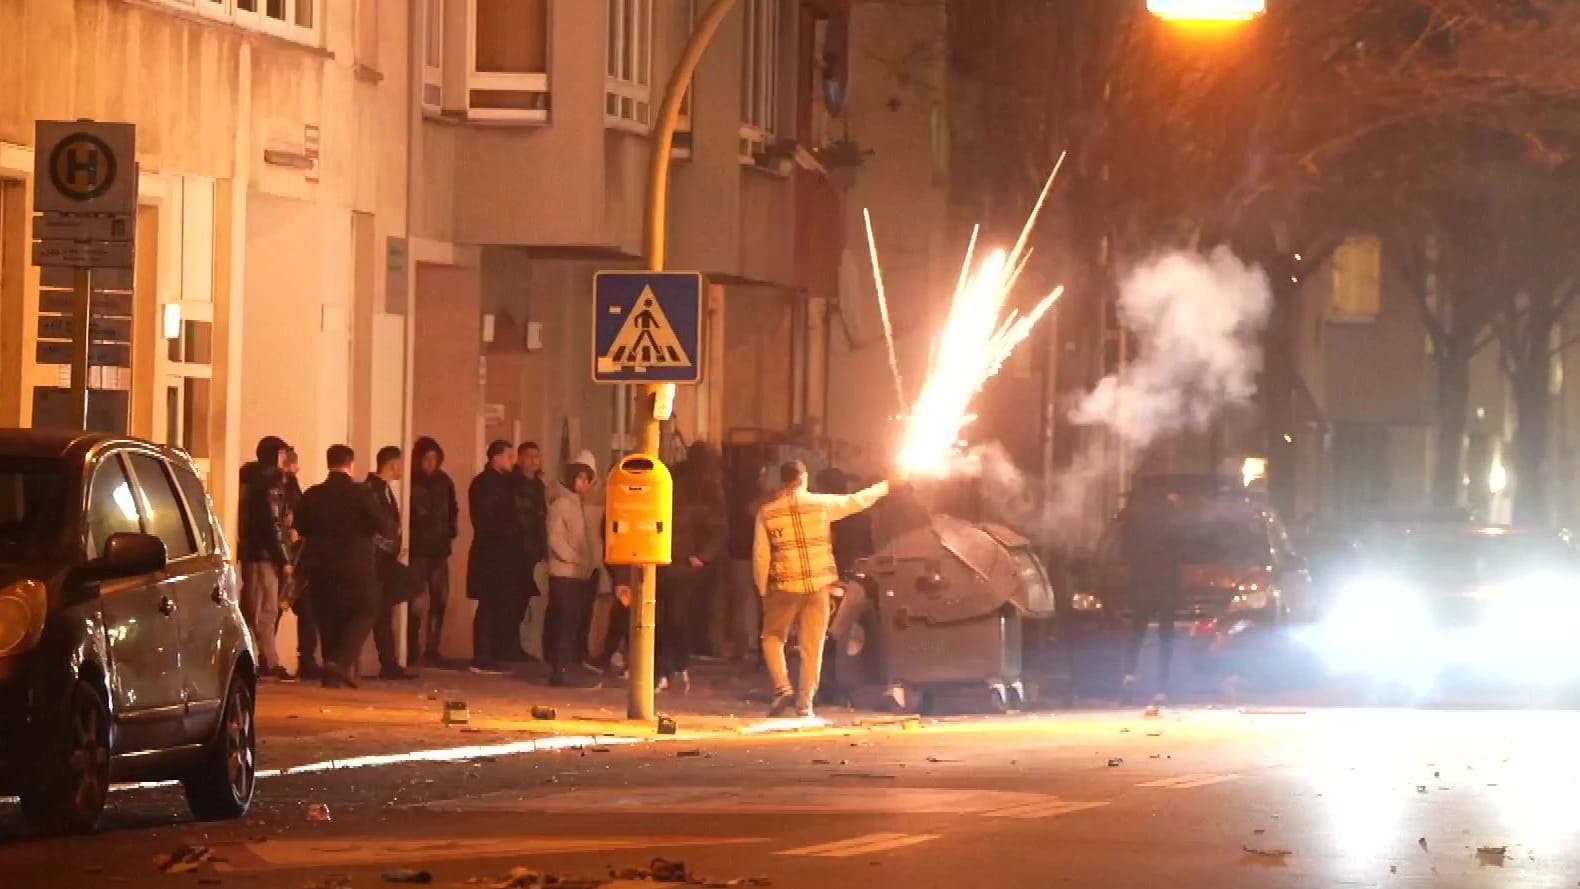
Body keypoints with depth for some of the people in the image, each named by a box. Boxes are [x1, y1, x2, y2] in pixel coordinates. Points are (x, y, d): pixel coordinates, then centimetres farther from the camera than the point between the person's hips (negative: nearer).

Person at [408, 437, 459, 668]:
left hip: (439, 548, 5)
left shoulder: (443, 481, 7)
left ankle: (431, 649, 13)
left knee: (439, 600, 6)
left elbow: (452, 510, 17)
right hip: (417, 549, -5)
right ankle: (413, 651, -2)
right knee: (417, 603, -6)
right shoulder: (410, 482, -8)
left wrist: (451, 533, 5)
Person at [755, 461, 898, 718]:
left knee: (772, 638, 15)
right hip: (818, 586, 1)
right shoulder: (821, 504, -1)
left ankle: (783, 690, -3)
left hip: (785, 587, -1)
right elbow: (856, 501, 15)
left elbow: (761, 557, -2)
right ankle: (805, 705, 6)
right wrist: (885, 487, 31)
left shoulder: (767, 512, -2)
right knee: (812, 647, 6)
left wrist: (763, 591, 8)